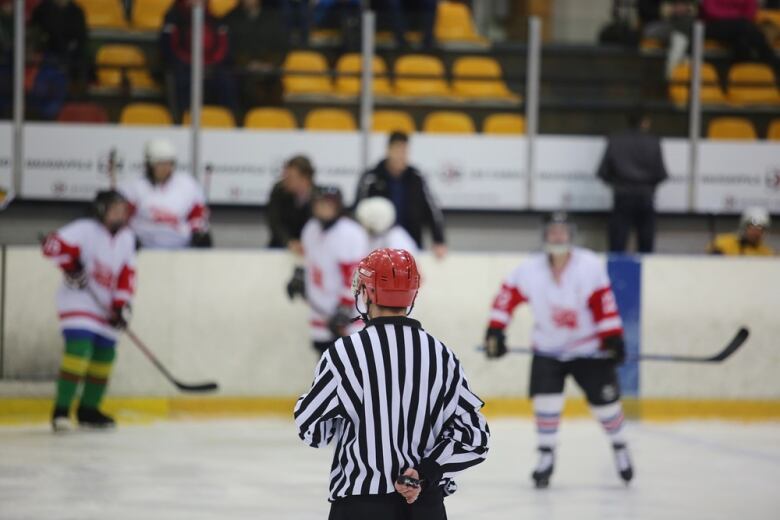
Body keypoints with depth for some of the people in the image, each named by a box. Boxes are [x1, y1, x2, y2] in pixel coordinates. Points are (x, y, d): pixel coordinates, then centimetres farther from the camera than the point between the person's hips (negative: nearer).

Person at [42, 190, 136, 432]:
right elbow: (52, 246, -20)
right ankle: (61, 410, -20)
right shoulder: (85, 230, -12)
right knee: (79, 349, -21)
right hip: (77, 301, -8)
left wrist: (122, 306, 1)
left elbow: (126, 276, 10)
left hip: (104, 307, 8)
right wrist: (71, 266, -25)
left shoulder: (126, 238, 9)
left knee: (105, 355, 9)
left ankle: (88, 409, 24)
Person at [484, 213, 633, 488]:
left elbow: (604, 303, -16)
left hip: (588, 348, -1)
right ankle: (546, 456, 2)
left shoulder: (590, 266, -18)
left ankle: (619, 447, 27)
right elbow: (507, 296, -4)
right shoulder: (530, 270, -12)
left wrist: (612, 338, -18)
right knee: (545, 398, -13)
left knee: (604, 399, 1)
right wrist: (495, 331, -9)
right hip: (548, 349, 1)